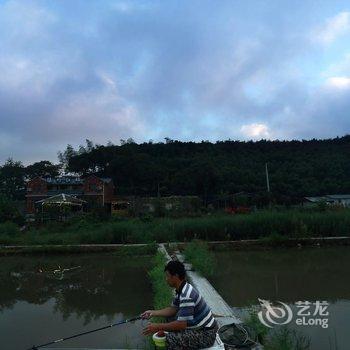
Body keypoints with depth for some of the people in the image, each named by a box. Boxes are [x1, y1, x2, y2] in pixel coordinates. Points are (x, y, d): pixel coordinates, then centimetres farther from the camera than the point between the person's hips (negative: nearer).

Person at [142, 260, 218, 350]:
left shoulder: (186, 295, -28)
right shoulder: (181, 289, 3)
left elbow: (182, 324, -29)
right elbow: (173, 309, 14)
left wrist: (158, 327, -21)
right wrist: (153, 313, 5)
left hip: (206, 334, -10)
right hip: (198, 326, 10)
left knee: (171, 339, -23)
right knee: (170, 318, 16)